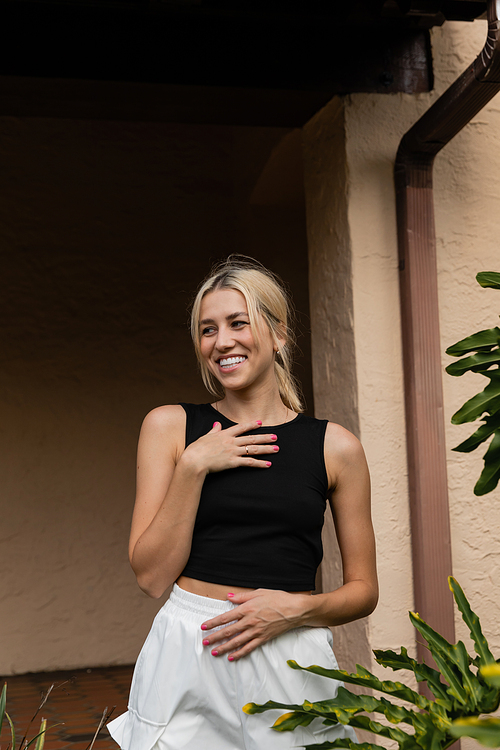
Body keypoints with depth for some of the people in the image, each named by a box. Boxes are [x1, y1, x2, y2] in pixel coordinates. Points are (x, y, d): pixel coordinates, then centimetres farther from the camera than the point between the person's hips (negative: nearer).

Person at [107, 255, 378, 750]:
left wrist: (296, 607, -12)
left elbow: (363, 589, 7)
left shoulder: (334, 446, 1)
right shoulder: (169, 426, 1)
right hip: (186, 657, 0)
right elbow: (152, 575, -4)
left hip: (293, 660, 1)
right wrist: (193, 466, -12)